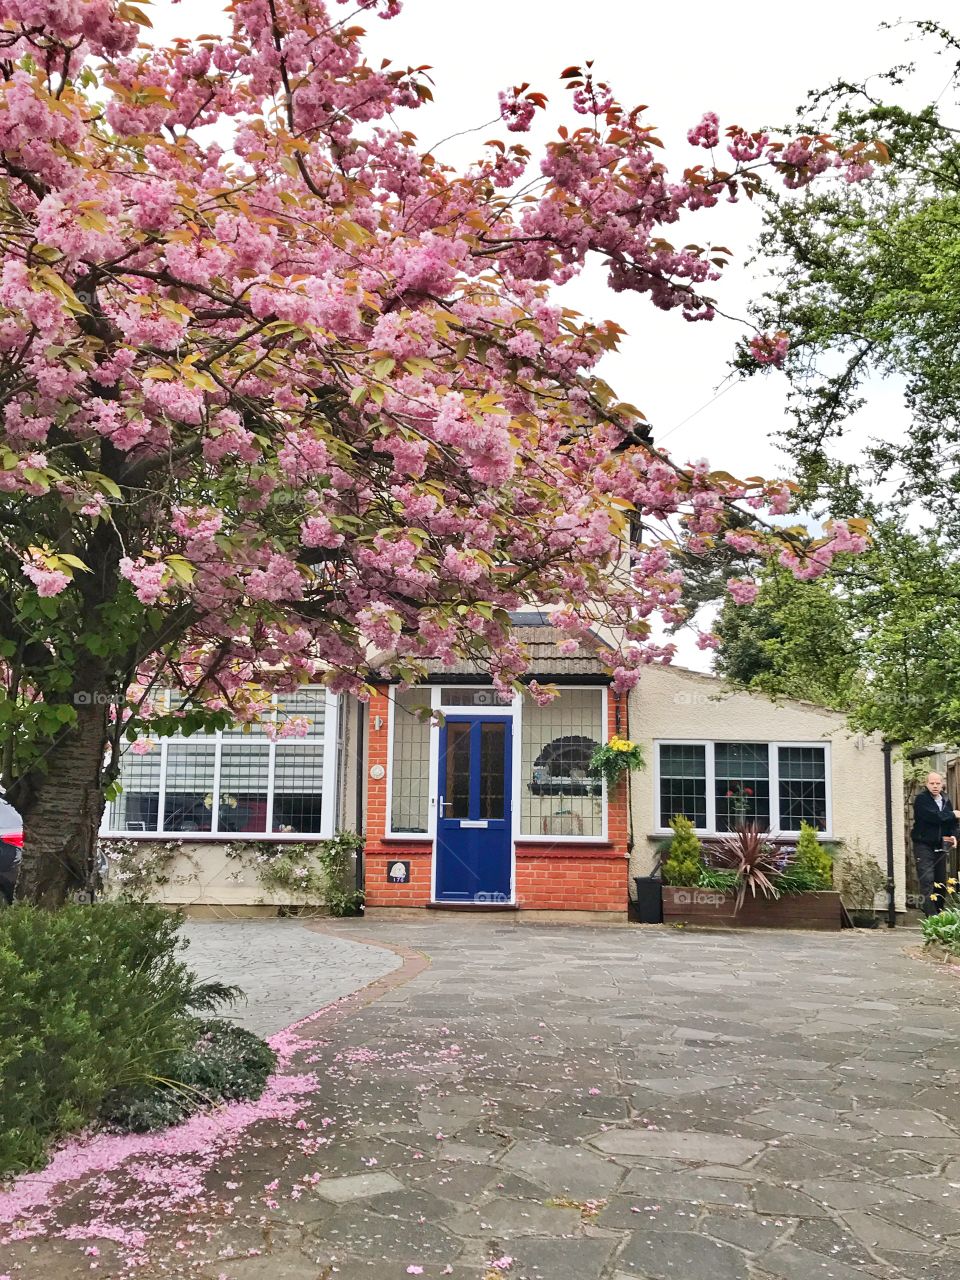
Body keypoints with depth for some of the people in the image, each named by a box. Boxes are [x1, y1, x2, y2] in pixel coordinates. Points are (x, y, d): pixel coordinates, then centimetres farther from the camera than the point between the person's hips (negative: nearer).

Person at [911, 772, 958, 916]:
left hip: (940, 846, 7)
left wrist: (953, 835, -4)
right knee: (927, 881, -14)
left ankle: (939, 912, 21)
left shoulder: (946, 801, 13)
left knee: (941, 881, 10)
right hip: (924, 845, -7)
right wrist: (952, 815, -10)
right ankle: (931, 915, -18)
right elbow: (933, 816, -23)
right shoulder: (921, 799, -9)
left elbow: (952, 822, 16)